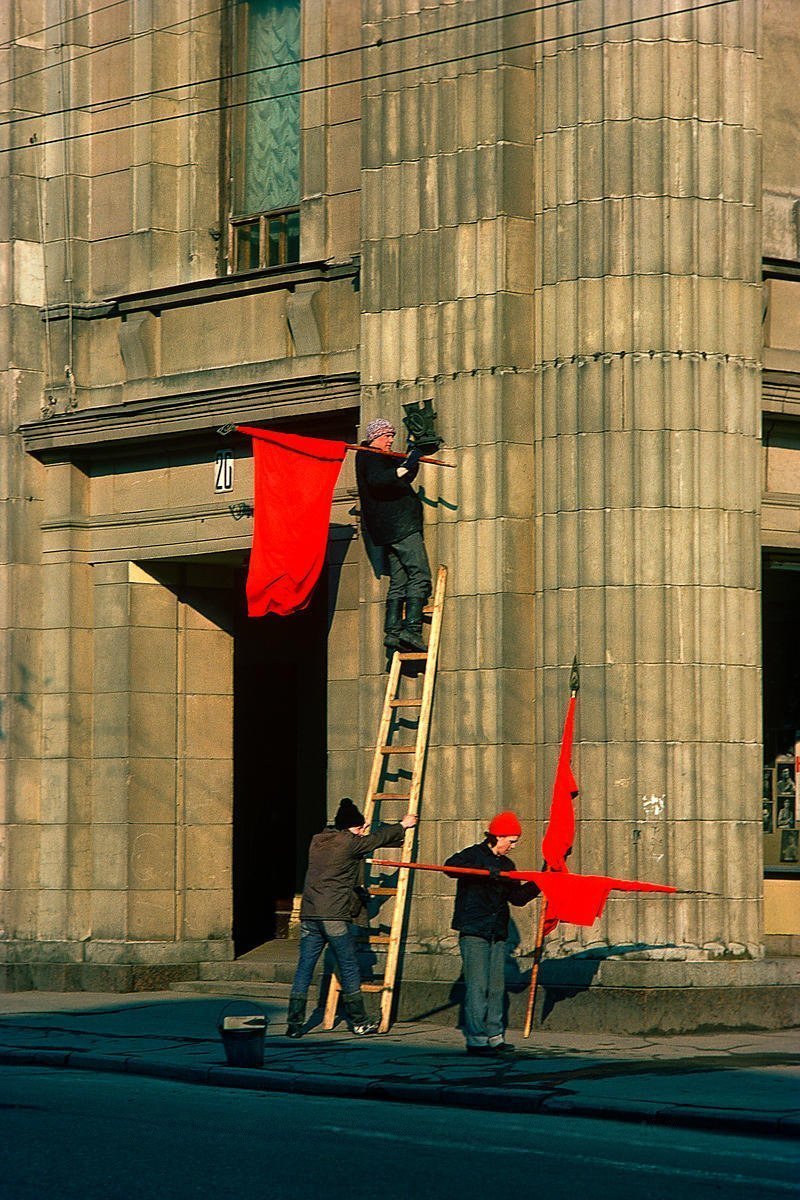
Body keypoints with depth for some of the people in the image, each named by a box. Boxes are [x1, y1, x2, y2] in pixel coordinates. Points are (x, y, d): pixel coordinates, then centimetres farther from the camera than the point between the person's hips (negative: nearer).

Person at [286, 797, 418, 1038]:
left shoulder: (317, 841, 14)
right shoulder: (350, 843, -3)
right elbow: (379, 838, 11)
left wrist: (359, 835, 42)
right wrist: (402, 826, 26)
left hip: (309, 915, 6)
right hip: (335, 916, -6)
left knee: (304, 969, 4)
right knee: (349, 968, 5)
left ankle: (294, 1024, -1)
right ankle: (358, 1021, 12)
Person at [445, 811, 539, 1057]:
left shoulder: (506, 865, 17)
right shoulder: (474, 855, -5)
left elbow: (518, 897, 17)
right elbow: (451, 866, -26)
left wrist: (537, 885, 2)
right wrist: (486, 870, -32)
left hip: (497, 934, 7)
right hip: (474, 932, -7)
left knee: (496, 987, 8)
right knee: (478, 986, -9)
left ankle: (493, 1036, 13)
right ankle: (476, 1039, -8)